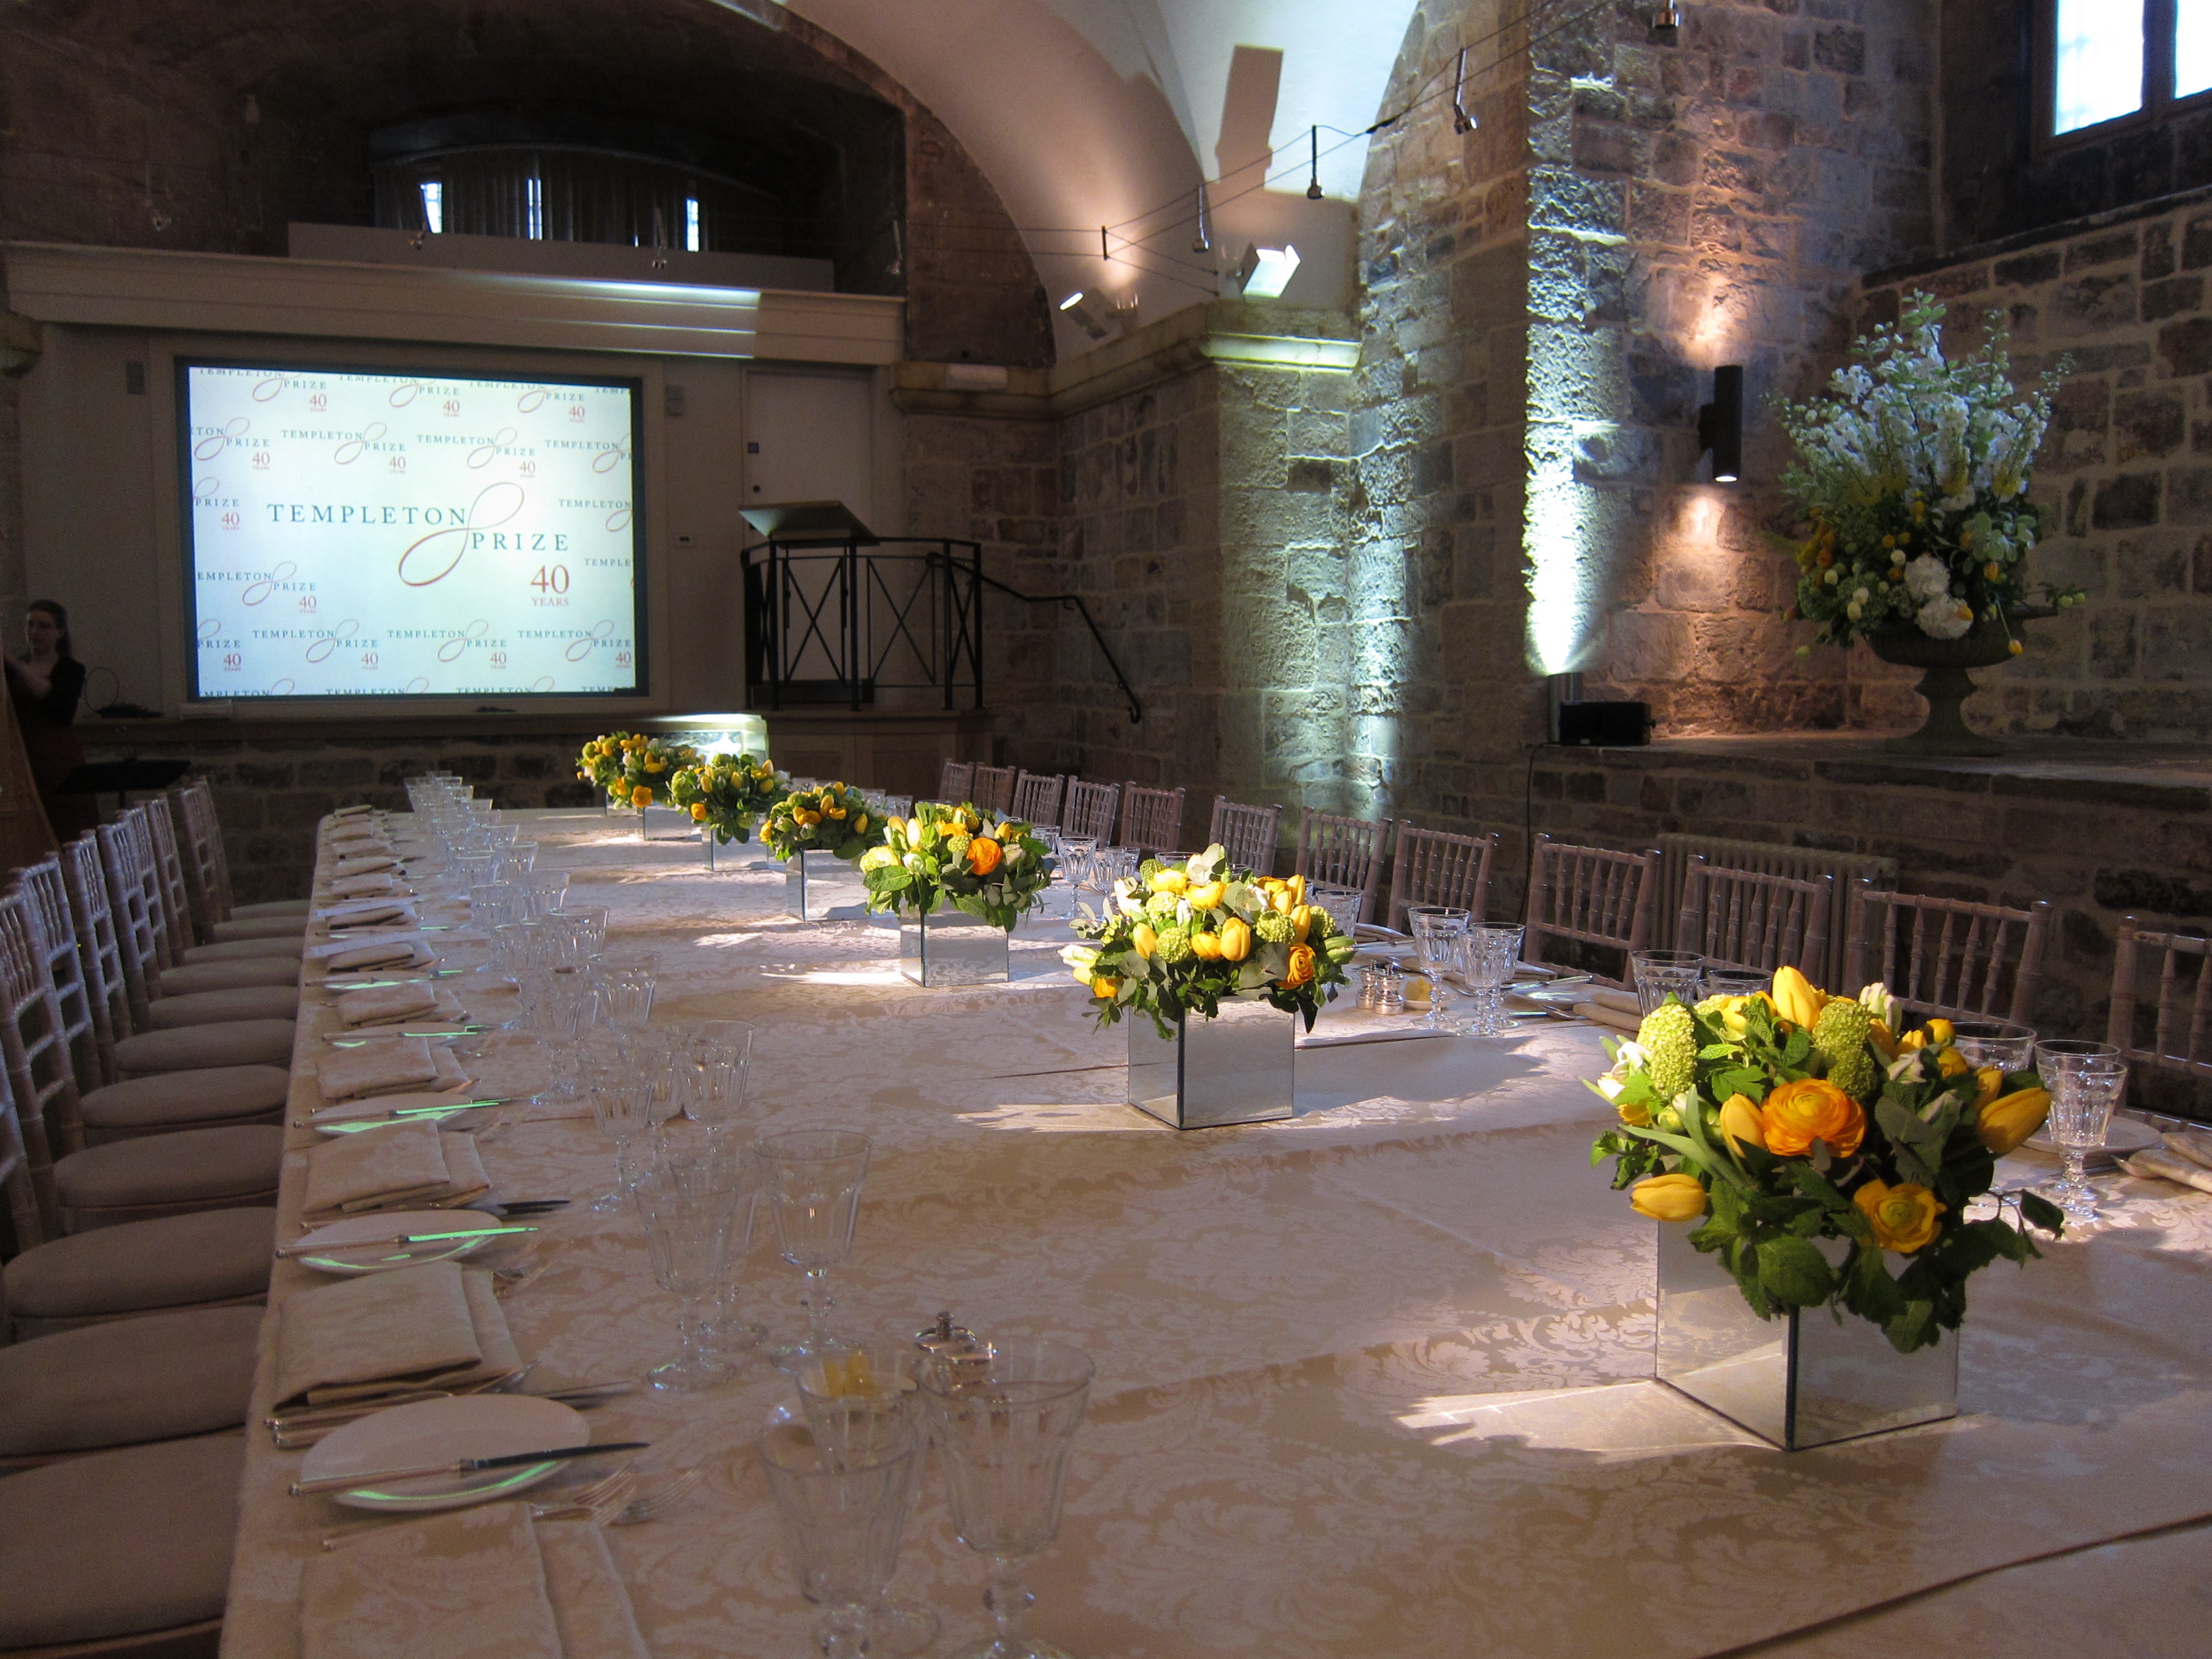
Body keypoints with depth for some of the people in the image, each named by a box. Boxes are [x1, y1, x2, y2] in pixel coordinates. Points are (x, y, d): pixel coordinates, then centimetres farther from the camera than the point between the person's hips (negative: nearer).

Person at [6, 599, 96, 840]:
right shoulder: (11, 670, 13)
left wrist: (20, 668, -23)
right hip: (23, 760, 3)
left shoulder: (71, 669, 3)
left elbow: (59, 702, -18)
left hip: (59, 761, -3)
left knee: (66, 836, -5)